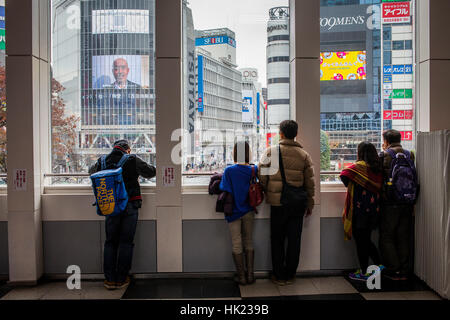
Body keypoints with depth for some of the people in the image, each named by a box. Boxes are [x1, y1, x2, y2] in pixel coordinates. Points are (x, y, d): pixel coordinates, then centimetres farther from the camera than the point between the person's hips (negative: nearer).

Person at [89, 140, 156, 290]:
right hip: (130, 207, -3)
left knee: (110, 242, 11)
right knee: (126, 242, 5)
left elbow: (92, 171, 26)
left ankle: (110, 279, 14)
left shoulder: (102, 161, 6)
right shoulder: (133, 160, -5)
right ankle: (121, 279, 10)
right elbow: (151, 172, 2)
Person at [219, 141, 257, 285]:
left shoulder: (228, 171, -14)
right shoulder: (254, 170, -6)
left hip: (234, 212, -2)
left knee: (236, 244, 8)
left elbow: (225, 190, -15)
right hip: (249, 211, 3)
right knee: (249, 242, 15)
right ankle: (250, 275, 19)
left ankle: (241, 276, 14)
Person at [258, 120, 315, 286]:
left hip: (277, 203, -2)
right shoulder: (304, 155, 3)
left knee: (277, 240, 10)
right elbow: (310, 182, 5)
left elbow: (262, 177, -5)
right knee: (294, 240, 11)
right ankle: (290, 275, 21)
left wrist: (266, 194, 11)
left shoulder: (270, 151, -5)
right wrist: (310, 204, 14)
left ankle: (278, 276, 17)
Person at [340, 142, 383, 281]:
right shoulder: (378, 169, 5)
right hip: (374, 210, 7)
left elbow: (344, 175, -17)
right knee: (366, 239, 21)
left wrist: (350, 186, 1)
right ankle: (379, 265, 20)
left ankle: (363, 272, 10)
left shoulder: (359, 166, -12)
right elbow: (379, 186, 9)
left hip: (360, 210, -7)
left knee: (361, 240, 3)